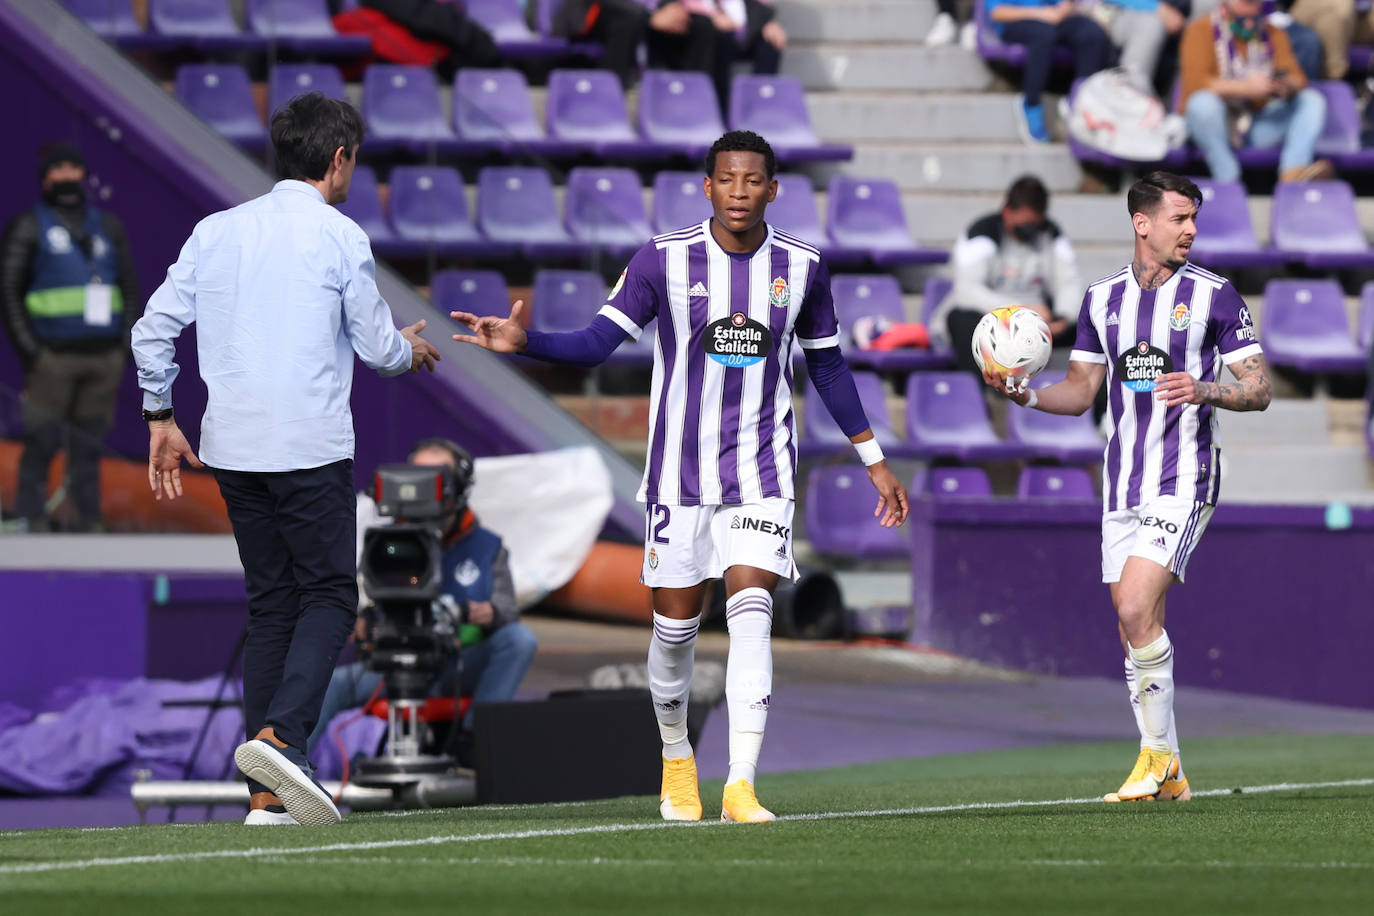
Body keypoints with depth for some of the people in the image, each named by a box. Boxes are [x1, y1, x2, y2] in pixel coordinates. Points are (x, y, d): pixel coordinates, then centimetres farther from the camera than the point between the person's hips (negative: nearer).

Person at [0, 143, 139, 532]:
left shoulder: (107, 226, 16)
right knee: (42, 442, -8)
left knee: (90, 444, 6)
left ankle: (89, 522, 11)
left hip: (104, 354, 4)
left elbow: (130, 287, 20)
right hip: (53, 355, -4)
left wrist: (126, 343, 9)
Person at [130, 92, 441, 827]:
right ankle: (278, 735, -24)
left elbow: (153, 329, 7)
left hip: (232, 448, 5)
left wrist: (160, 419, 18)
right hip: (310, 447, -5)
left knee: (269, 606, 11)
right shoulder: (339, 238, -5)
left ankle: (266, 798, 6)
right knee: (330, 598, 1)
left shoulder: (217, 232, 9)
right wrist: (410, 350, 22)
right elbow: (378, 347, 0)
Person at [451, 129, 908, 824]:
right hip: (680, 472, 0)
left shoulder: (802, 267, 0)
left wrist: (874, 461, 16)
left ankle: (740, 787, -20)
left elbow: (827, 366, 13)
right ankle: (675, 756, 33)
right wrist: (524, 342, -27)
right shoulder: (665, 260, -6)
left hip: (761, 474, 0)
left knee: (750, 614, -16)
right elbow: (597, 342, -8)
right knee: (675, 628, 6)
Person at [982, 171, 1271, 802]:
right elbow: (1081, 390, 17)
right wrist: (1025, 395, -2)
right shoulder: (1103, 298, 10)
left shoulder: (1214, 295, -3)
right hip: (1122, 485, 5)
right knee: (1136, 630, 5)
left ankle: (1157, 752, -8)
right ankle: (1168, 775, 14)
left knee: (1136, 609, -20)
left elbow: (1258, 390, -2)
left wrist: (1203, 389, -22)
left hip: (1184, 478, -5)